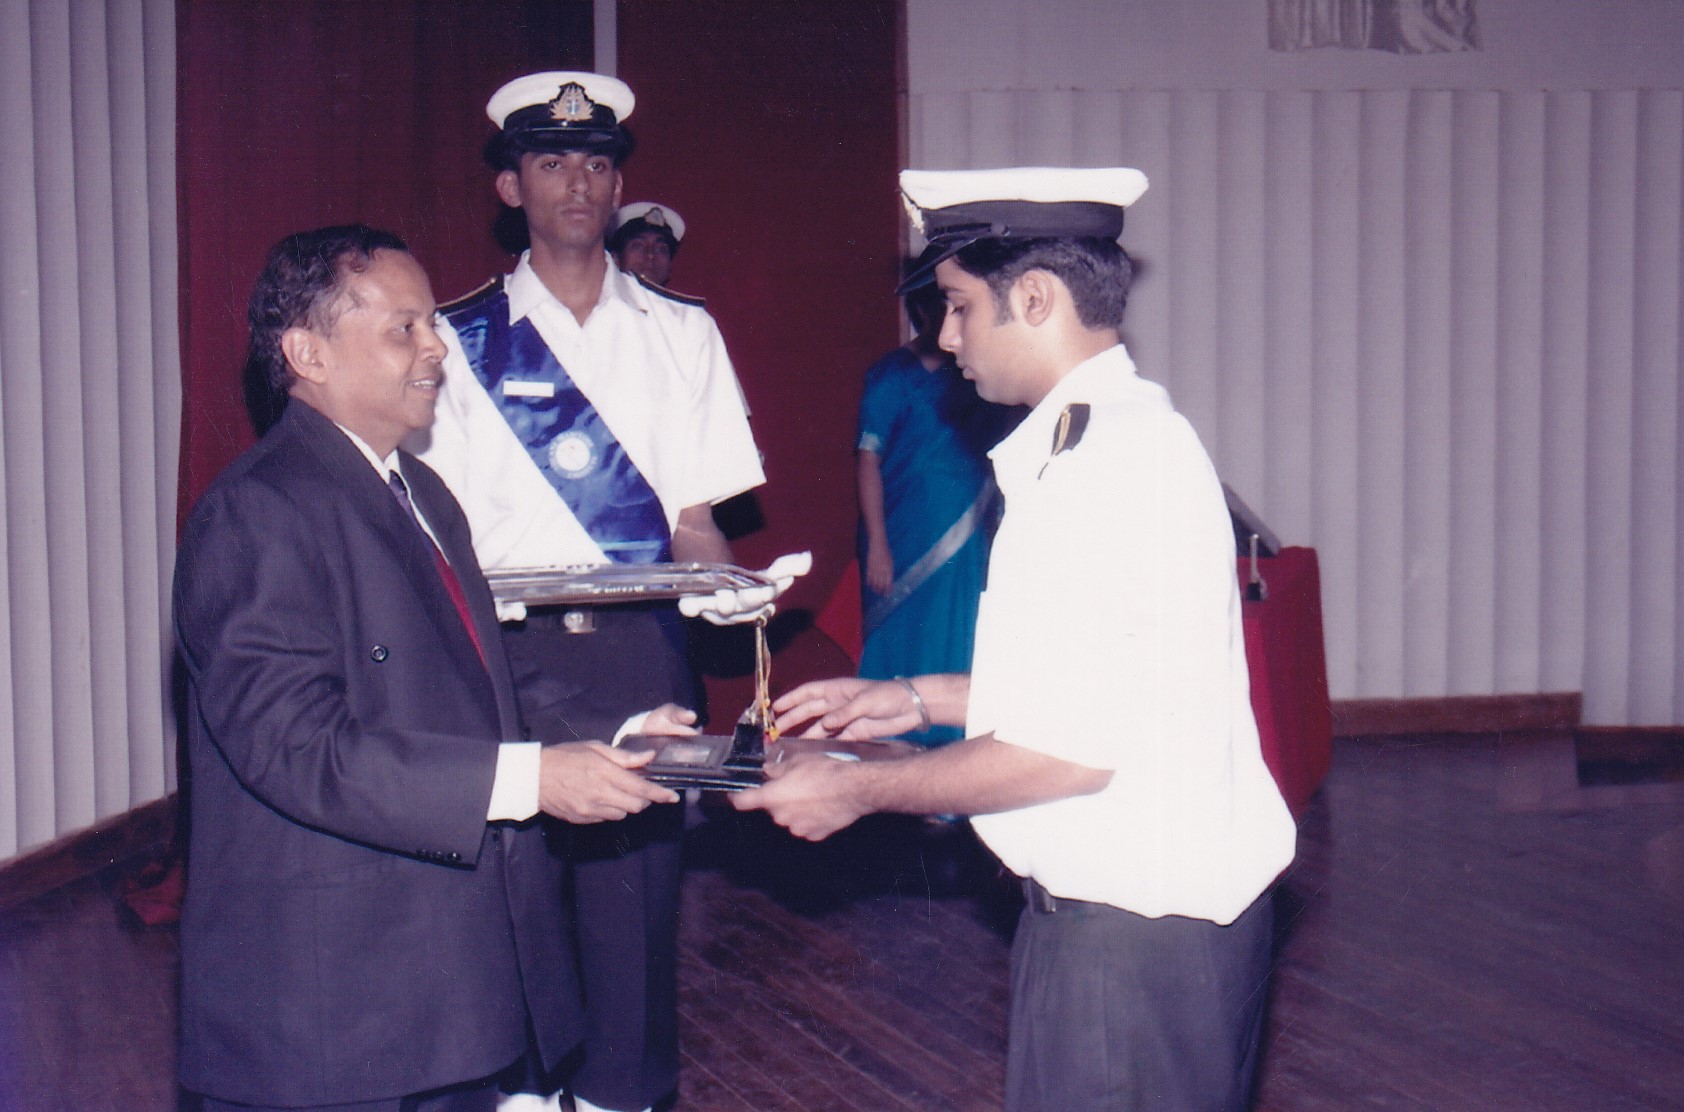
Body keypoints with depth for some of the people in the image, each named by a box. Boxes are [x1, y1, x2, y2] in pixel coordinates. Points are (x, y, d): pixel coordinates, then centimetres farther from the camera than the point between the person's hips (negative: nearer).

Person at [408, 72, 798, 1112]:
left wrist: (725, 584, -11)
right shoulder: (461, 341, 7)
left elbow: (693, 520, 9)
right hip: (504, 655, -1)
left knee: (636, 879, 0)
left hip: (641, 652, 1)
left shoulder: (682, 335, 12)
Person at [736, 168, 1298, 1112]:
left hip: (1137, 936, -10)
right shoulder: (1113, 437, 12)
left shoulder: (1112, 461, -21)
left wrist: (857, 791, -12)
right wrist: (919, 699, 17)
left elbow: (1072, 747, -24)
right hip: (1109, 905, 10)